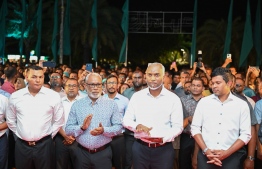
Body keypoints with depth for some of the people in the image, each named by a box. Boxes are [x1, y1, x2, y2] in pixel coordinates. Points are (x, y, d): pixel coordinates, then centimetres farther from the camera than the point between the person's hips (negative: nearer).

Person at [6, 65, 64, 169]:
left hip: (44, 145, -1)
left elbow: (58, 120, 5)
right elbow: (10, 120, 13)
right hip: (22, 145, 1)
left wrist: (48, 136, 3)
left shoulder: (53, 96, -3)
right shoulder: (15, 96, 1)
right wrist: (21, 135, 9)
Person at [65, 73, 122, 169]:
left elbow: (118, 127, -3)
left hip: (103, 153, -1)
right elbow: (68, 129, 1)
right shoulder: (77, 105, 2)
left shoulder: (111, 104, 1)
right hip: (82, 153, 1)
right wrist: (81, 128, -17)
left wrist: (104, 130, -20)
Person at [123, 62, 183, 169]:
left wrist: (163, 138, -20)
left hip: (164, 149, -1)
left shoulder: (173, 99, -2)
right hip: (140, 148, 2)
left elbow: (177, 127, -3)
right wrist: (137, 126, -14)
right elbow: (126, 120, 7)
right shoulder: (137, 96, 4)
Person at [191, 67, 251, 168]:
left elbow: (245, 134, -2)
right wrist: (206, 151, -8)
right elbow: (195, 128, 4)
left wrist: (227, 153, -11)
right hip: (206, 156, 1)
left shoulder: (241, 105, 1)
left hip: (231, 157, -1)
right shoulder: (203, 102, 4)